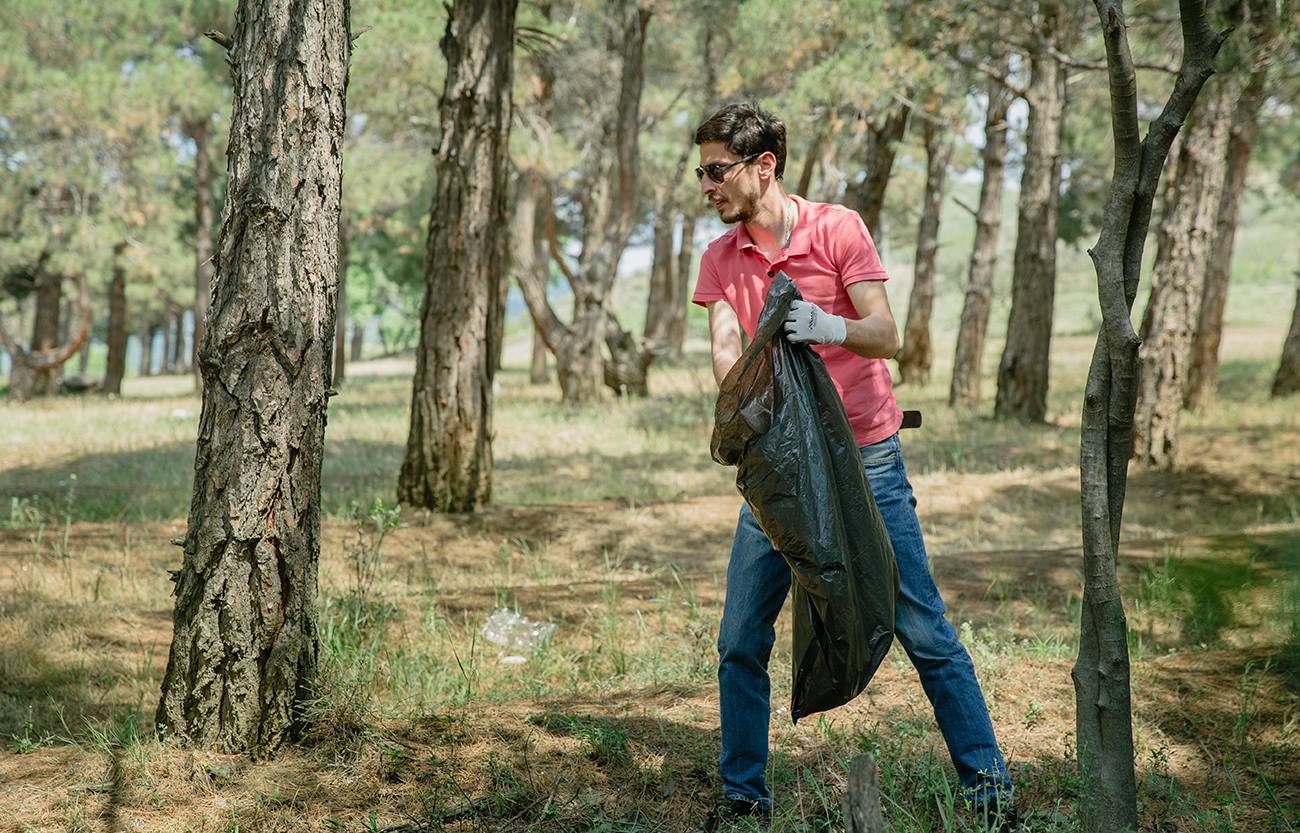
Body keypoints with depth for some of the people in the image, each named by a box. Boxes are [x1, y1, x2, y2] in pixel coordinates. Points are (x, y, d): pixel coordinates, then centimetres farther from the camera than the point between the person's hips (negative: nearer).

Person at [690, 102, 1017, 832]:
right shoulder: (720, 259, 5)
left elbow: (886, 335, -13)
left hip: (865, 458, -4)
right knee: (741, 642, 2)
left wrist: (832, 327, -34)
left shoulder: (836, 227, -7)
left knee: (925, 630, -3)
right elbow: (726, 357, -5)